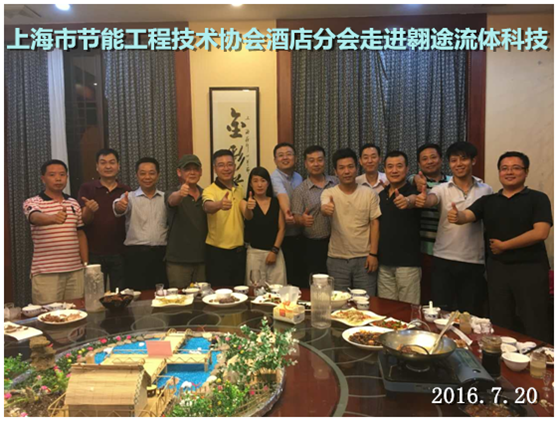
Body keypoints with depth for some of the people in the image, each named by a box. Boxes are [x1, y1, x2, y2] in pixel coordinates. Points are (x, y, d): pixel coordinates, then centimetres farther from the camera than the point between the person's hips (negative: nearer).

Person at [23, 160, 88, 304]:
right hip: (45, 273, -4)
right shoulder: (32, 203, -3)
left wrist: (85, 264, 8)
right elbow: (36, 218, -26)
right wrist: (54, 218, -48)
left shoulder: (74, 203, 11)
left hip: (75, 271, 4)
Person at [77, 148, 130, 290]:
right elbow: (84, 220, -5)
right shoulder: (87, 188, 2)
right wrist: (90, 210, -25)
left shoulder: (126, 191, 7)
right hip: (94, 253, -1)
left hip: (120, 253, 2)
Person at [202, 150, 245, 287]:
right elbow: (207, 207, -36)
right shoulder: (210, 191, -12)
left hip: (239, 251, 6)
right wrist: (219, 204, -55)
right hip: (217, 252, -5)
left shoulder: (240, 189, 7)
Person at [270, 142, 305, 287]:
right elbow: (282, 195, -36)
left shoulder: (298, 177, 9)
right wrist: (286, 211, -54)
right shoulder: (275, 177, -13)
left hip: (299, 236, 6)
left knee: (301, 276, 13)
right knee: (286, 278, 2)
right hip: (283, 237, -6)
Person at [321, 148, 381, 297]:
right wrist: (326, 208, -49)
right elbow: (324, 208, -25)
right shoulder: (328, 193, -3)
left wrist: (373, 253, -6)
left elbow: (375, 224, 0)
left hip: (364, 257, 0)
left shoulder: (369, 193, -2)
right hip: (337, 259, 0)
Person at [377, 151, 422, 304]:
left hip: (407, 262, -5)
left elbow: (414, 199, -33)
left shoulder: (412, 191, -7)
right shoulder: (381, 195, 10)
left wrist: (406, 201, -56)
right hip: (384, 262, 5)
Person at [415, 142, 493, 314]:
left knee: (470, 314, 13)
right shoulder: (442, 189, -2)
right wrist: (421, 200, -47)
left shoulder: (486, 190, 5)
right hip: (444, 261, -1)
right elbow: (430, 200, -24)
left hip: (475, 262, 1)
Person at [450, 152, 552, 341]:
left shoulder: (537, 198, -1)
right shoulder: (488, 201, 9)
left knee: (535, 328, 4)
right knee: (500, 327, 14)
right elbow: (467, 215, -8)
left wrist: (504, 245, -9)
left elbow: (540, 233, -13)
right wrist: (456, 216, -31)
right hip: (497, 268, 4)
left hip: (530, 269, -3)